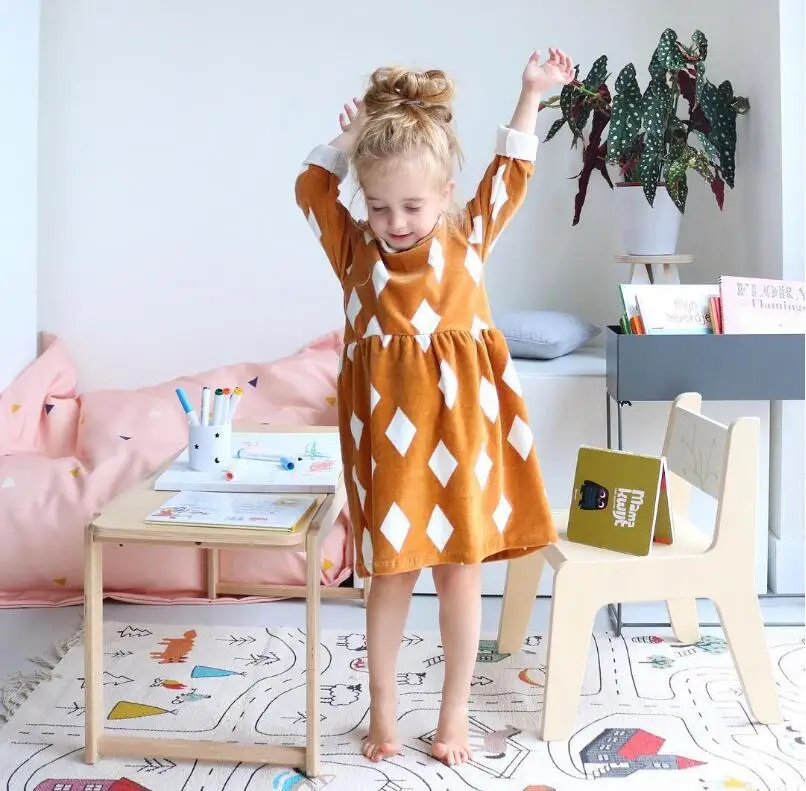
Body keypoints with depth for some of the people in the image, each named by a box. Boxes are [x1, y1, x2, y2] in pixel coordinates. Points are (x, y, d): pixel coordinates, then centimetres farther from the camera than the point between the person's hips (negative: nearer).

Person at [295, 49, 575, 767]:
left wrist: (531, 95, 15)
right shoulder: (354, 249, 3)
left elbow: (512, 174, 15)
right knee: (393, 572, 7)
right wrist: (347, 141, 8)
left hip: (461, 420, 1)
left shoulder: (469, 238, 3)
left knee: (461, 570, 8)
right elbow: (311, 188, 15)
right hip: (387, 428, 0)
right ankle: (383, 713, 25)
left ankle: (455, 718, 23)